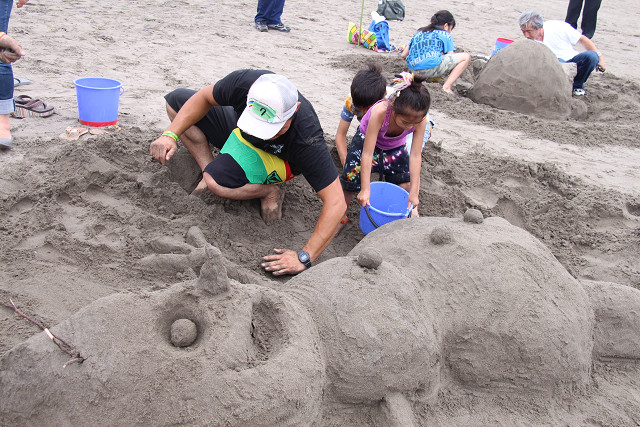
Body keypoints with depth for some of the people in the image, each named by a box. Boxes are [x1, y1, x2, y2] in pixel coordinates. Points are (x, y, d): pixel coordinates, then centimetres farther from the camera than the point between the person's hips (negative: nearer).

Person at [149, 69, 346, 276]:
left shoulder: (308, 139, -42)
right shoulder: (243, 82, -34)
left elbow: (336, 204, -39)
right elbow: (203, 98, -10)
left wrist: (304, 257, -43)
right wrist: (170, 134, -21)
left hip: (278, 158, -5)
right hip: (240, 134, 5)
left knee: (217, 181, -33)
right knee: (176, 100, -3)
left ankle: (267, 191, -6)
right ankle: (208, 169, -2)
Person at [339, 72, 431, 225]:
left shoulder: (419, 119, -33)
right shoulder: (380, 111, -42)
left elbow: (415, 156, -27)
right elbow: (367, 153, -39)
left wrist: (414, 192, -28)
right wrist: (365, 189, -39)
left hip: (395, 147, 3)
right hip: (367, 140, -3)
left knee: (406, 185, -7)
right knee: (351, 177, -15)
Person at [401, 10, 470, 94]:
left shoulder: (419, 33, 28)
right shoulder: (445, 34, 14)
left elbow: (403, 55, 27)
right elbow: (451, 58, 9)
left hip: (414, 70, 7)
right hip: (433, 67, -7)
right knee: (466, 57, 8)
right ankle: (447, 87, -8)